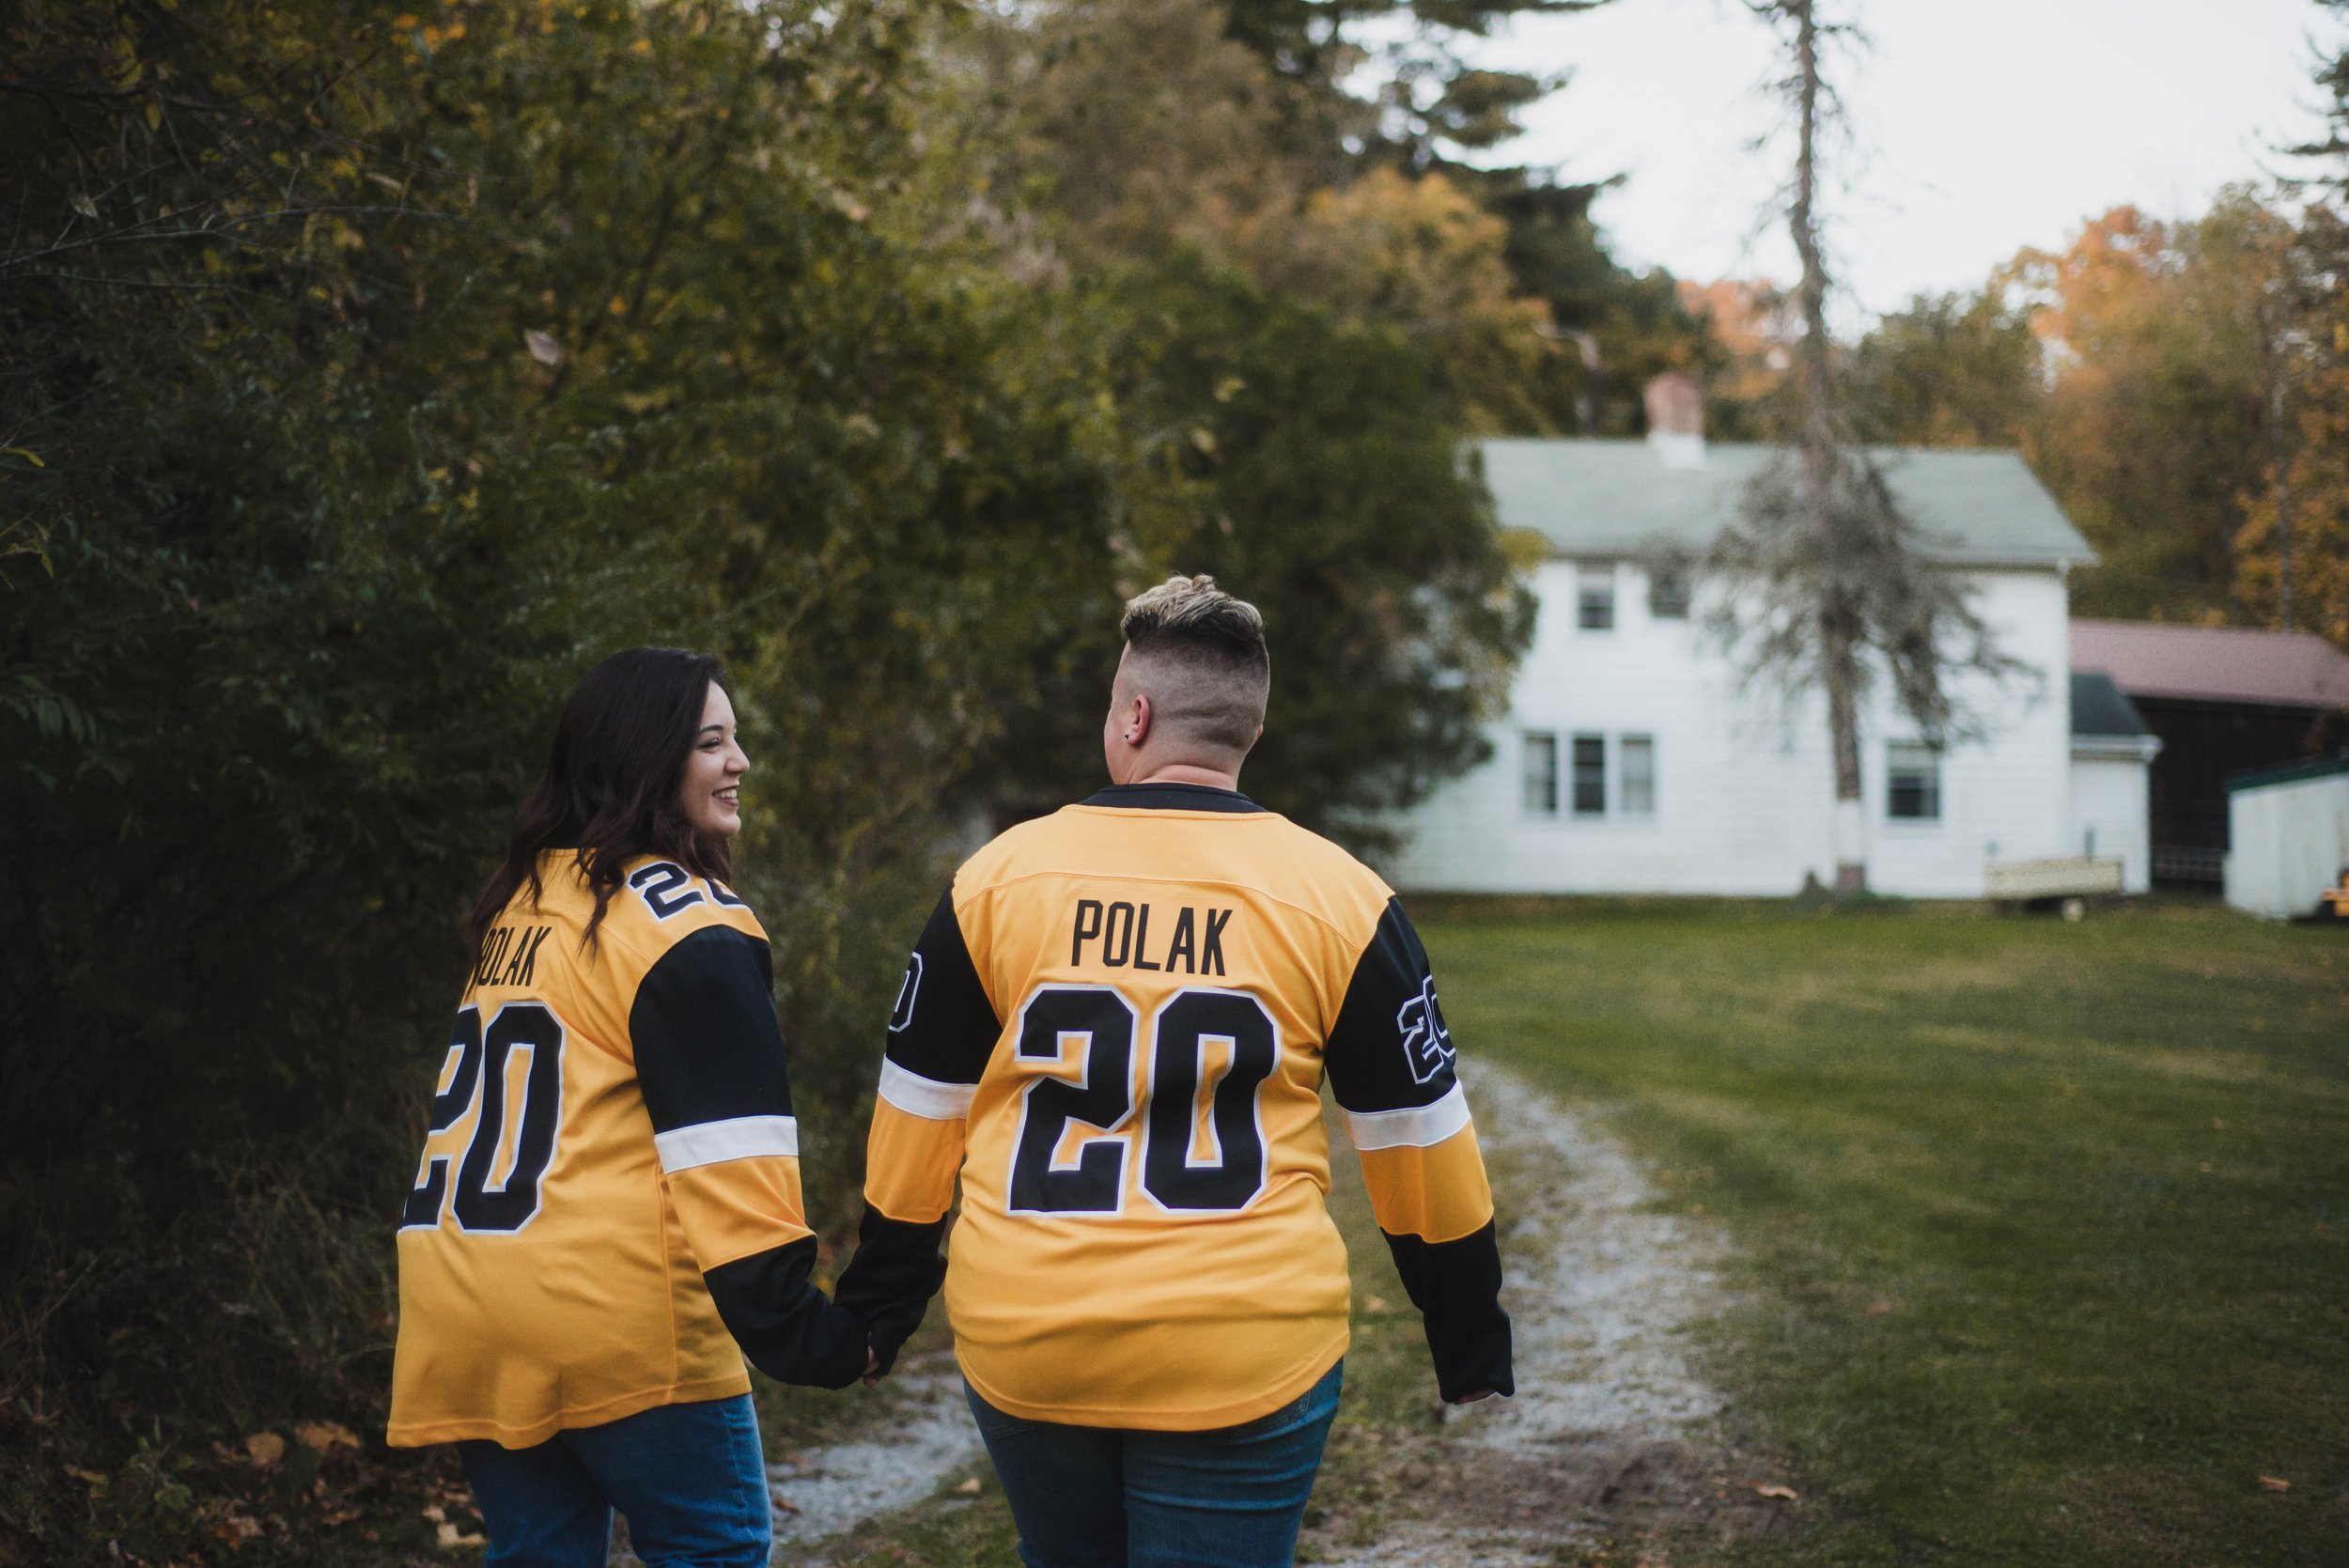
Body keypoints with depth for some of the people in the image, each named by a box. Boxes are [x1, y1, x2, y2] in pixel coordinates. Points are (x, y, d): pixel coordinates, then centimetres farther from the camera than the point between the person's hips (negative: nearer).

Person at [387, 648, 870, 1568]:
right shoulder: (686, 924, -10)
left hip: (463, 1319, 8)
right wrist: (814, 1340, -17)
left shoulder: (517, 905, 16)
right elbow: (728, 1150, -17)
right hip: (615, 1319, -8)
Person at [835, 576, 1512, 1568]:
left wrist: (875, 1312, 18)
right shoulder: (1337, 897, -4)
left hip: (1021, 1354, 2)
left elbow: (918, 1115, 5)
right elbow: (1417, 1141, 2)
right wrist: (1469, 1341, 14)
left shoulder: (999, 876, -1)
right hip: (1245, 1368, -2)